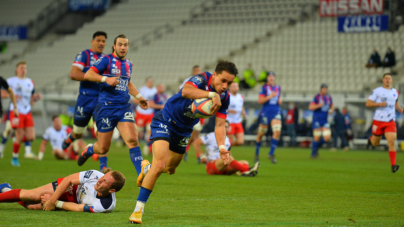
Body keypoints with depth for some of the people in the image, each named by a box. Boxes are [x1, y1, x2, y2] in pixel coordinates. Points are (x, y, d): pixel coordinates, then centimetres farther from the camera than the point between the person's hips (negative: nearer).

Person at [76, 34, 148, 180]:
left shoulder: (128, 64, 16)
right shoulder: (106, 60, -4)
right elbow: (87, 75, -13)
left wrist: (138, 97, 23)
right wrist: (106, 79, -25)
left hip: (124, 107, 4)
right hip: (106, 107, -4)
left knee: (132, 139, -16)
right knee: (103, 148, 3)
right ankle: (88, 150, 39)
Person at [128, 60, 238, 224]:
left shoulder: (224, 97, -10)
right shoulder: (201, 79, -29)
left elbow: (219, 125, -9)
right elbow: (186, 91, -51)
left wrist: (221, 147, -25)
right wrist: (212, 94, -58)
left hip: (184, 130, 7)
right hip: (165, 122, -7)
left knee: (170, 169, 22)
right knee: (159, 165, -22)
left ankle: (147, 169, 57)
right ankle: (138, 209, -13)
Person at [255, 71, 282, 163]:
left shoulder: (278, 87, 13)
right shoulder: (264, 87, -3)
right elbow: (259, 101, -9)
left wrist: (280, 101, 5)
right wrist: (269, 96, -19)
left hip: (276, 112, 4)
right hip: (266, 112, -4)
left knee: (277, 132, -16)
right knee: (261, 134, 4)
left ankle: (271, 153, -9)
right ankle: (257, 153, 23)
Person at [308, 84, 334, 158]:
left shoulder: (329, 97, 7)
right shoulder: (317, 97, -10)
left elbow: (332, 105, 25)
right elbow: (310, 107, -15)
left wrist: (331, 110, 3)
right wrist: (319, 105, -26)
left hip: (325, 121, 5)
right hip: (317, 120, -5)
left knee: (327, 138, -7)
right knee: (317, 138, -6)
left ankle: (317, 147, 21)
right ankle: (313, 152, 17)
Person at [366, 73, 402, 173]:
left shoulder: (395, 92, 11)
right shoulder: (377, 91, -2)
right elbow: (368, 103, -3)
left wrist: (400, 109, 7)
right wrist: (379, 104, -18)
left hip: (390, 122, 1)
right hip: (378, 121, -1)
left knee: (391, 142, -16)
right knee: (375, 144, 11)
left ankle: (393, 165, -18)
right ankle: (371, 138, 49)